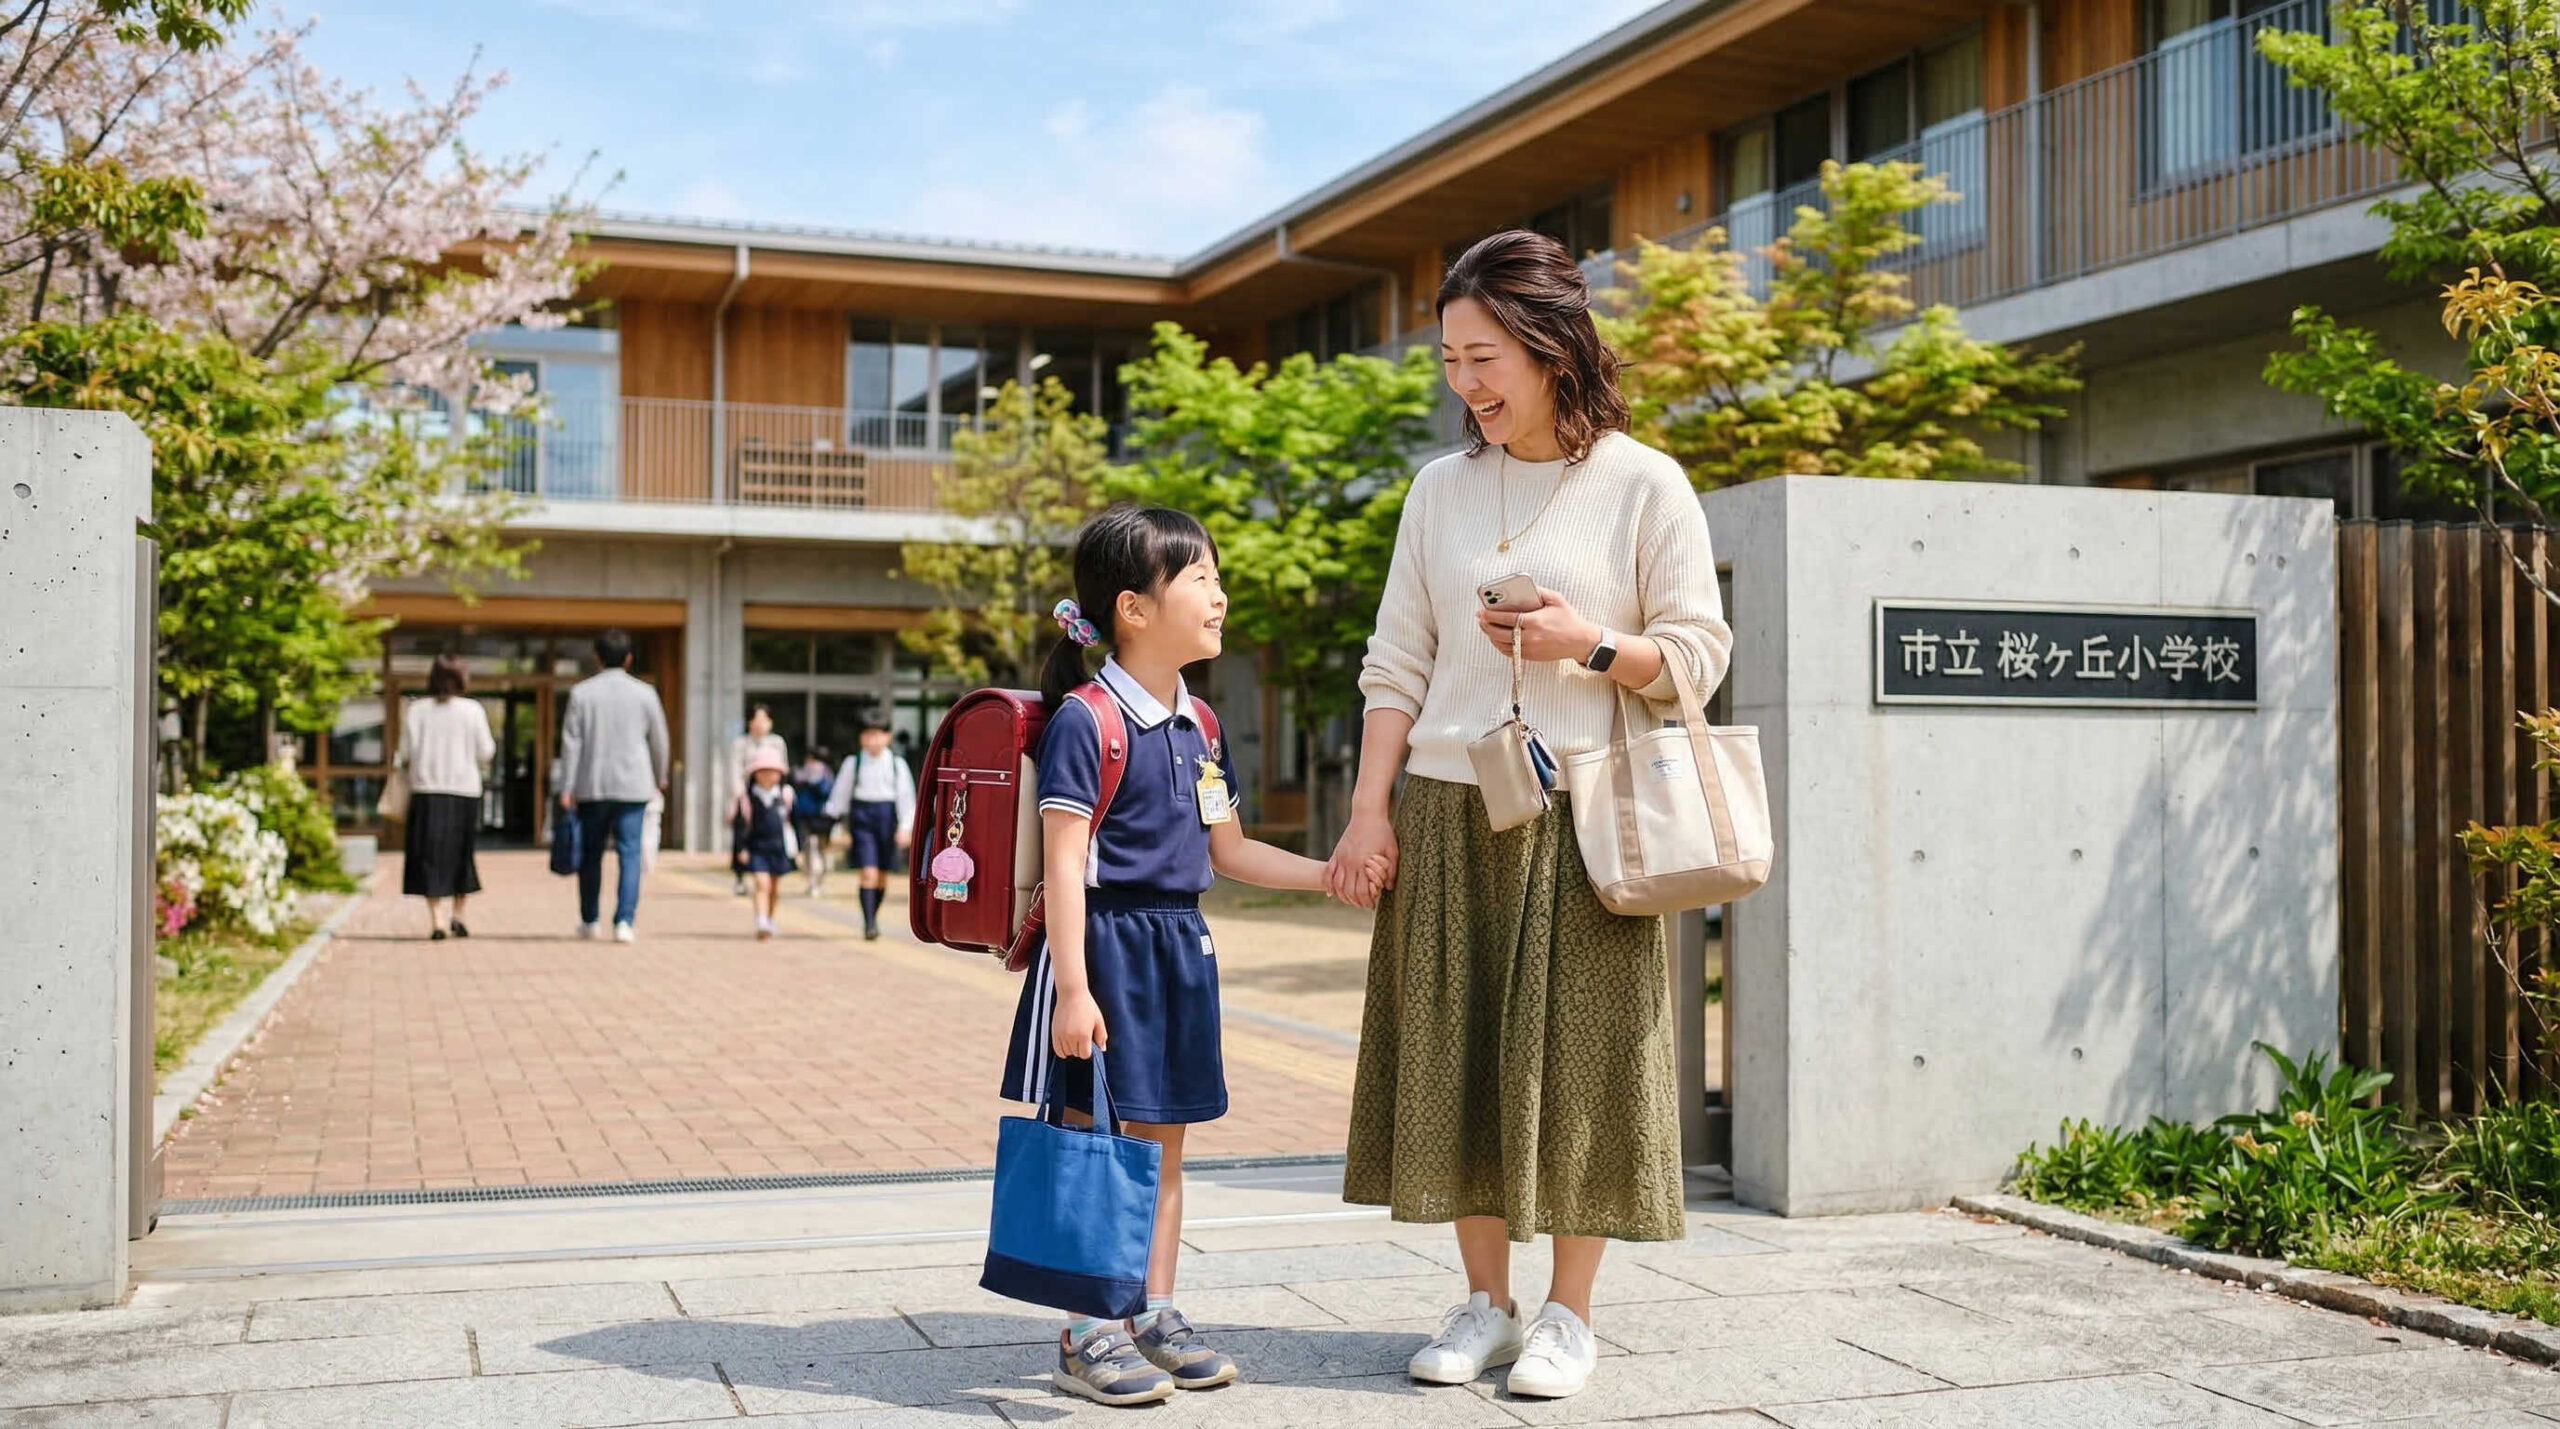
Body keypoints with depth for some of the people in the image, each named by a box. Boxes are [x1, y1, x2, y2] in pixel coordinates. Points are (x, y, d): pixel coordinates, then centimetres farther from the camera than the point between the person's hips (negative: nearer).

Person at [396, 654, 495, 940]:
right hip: (464, 789, 0)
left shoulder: (415, 710, -1)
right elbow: (485, 752, -2)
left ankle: (436, 919, -5)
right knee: (462, 853, 13)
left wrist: (404, 763, 17)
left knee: (430, 855, 3)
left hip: (426, 790, 0)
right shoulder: (473, 710, -3)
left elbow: (407, 752, -3)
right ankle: (458, 915, 11)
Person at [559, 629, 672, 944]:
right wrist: (660, 777, 23)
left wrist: (567, 788, 0)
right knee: (629, 854, -1)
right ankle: (624, 920, -12)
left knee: (591, 855, 13)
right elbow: (658, 740, 7)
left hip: (592, 786, 1)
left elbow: (571, 741, -3)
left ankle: (589, 920, 22)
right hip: (634, 786, -1)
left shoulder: (582, 692, 0)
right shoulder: (644, 693, 0)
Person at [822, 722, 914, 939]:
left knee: (883, 875, 10)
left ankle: (873, 917, 30)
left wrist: (906, 827, -7)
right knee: (868, 873, -13)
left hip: (887, 816, 2)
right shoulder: (853, 762, 2)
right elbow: (841, 794, 5)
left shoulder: (897, 763, 2)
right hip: (862, 817, -2)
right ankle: (868, 924, -13)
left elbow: (906, 796, 1)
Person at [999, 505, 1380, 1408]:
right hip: (1107, 944, -8)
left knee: (1161, 1142, 13)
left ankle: (1155, 1316, 23)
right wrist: (1072, 988, -21)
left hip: (1179, 946, 8)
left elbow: (1228, 853, 19)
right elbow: (1065, 865, -17)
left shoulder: (1196, 727, 11)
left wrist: (1329, 875, 13)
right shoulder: (1087, 721, -13)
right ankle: (1088, 1335, 8)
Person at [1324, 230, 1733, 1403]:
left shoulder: (1642, 485, -1)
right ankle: (1484, 1304, 18)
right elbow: (1397, 664, 9)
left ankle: (1569, 1315, 14)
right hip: (1448, 814, 4)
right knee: (1453, 1053, 5)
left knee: (1573, 1054, 0)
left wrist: (1588, 646, -16)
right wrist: (1369, 807, 1)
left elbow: (1698, 655, 0)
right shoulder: (1443, 488, 10)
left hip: (1581, 819, -3)